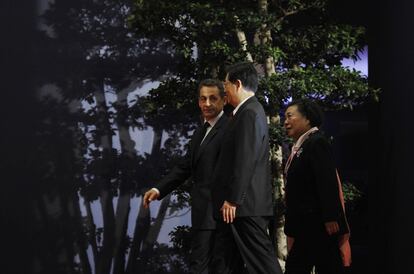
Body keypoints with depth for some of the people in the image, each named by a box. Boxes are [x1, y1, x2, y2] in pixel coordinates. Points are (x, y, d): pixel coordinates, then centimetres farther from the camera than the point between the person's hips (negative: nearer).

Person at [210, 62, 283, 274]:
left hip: (245, 205, -10)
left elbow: (245, 160, -20)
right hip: (236, 206, 10)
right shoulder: (248, 112, 19)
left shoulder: (249, 113, -13)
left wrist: (233, 200, -20)